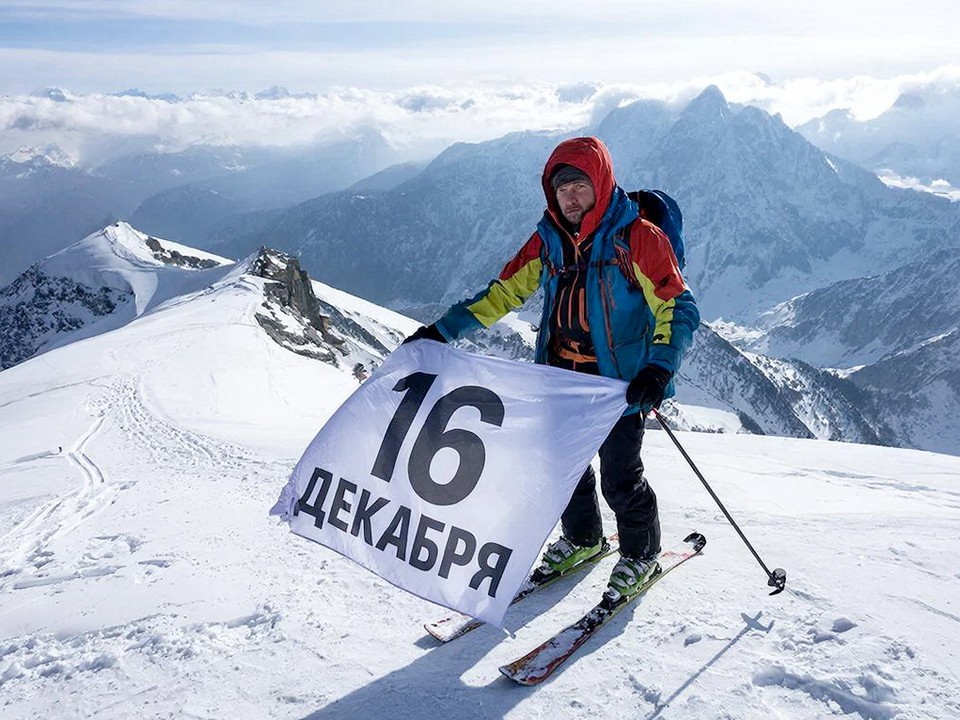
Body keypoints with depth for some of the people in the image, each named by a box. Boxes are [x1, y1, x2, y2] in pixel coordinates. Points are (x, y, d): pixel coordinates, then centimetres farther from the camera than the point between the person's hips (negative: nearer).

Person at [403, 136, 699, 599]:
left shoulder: (636, 238, -12)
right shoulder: (548, 239, 4)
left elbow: (678, 308, -15)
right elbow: (505, 292, 11)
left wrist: (659, 368, -31)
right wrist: (443, 330, 6)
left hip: (618, 381, -5)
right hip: (561, 377, 5)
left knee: (620, 478, 0)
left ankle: (640, 553, 27)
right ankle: (582, 539, 40)